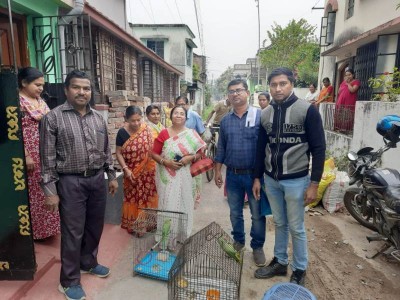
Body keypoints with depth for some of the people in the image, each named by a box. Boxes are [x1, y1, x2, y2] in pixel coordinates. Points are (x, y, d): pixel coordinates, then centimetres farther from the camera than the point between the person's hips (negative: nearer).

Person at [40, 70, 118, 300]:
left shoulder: (98, 118, 8)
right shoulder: (53, 118, -7)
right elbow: (48, 157, -8)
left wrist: (112, 176, 13)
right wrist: (50, 190, -10)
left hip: (98, 179, 5)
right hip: (71, 182, -5)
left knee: (95, 226, 17)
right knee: (73, 232, 5)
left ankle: (88, 263, 41)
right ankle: (69, 281, 24)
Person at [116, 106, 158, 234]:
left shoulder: (147, 129, -7)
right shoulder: (122, 132, -8)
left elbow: (154, 149, -4)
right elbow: (118, 153, -4)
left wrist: (156, 167, -8)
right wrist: (125, 169, -14)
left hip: (147, 171, 1)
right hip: (132, 172, -1)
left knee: (147, 197, 12)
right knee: (133, 198, 10)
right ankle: (132, 224, 25)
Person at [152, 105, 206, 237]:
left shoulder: (192, 134, 2)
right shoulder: (164, 133, -1)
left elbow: (199, 153, 6)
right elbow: (154, 154, 2)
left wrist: (190, 158, -14)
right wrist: (165, 162, -14)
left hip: (184, 176, 1)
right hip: (167, 176, -1)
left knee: (183, 203, 9)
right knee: (167, 204, 3)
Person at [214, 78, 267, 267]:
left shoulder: (260, 115, -7)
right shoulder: (225, 120, 6)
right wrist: (217, 171, 8)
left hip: (254, 174, -3)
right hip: (233, 175, 4)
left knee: (257, 214, 9)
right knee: (235, 212, 17)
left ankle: (257, 247, 29)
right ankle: (238, 241, 38)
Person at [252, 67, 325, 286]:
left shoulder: (307, 110, -10)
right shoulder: (265, 114, 5)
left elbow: (318, 149, -9)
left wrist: (314, 183, -12)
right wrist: (257, 177, 9)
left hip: (296, 181, -4)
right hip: (271, 180, 4)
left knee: (296, 228, 8)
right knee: (279, 224, 18)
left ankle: (299, 270, 28)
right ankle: (279, 262, 35)